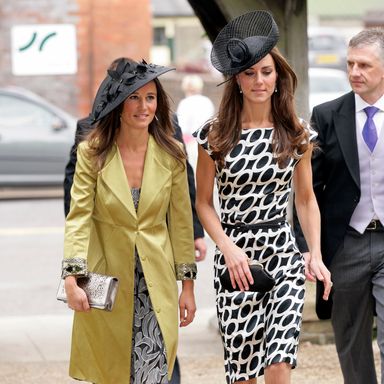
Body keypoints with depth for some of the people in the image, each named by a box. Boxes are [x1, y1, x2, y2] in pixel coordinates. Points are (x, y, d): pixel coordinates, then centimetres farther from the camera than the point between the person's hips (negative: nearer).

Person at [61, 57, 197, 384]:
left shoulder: (171, 155, 0)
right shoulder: (92, 153, -6)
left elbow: (181, 221, 5)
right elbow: (79, 216, -9)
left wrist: (188, 285, 6)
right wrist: (72, 279, -20)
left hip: (155, 281, 1)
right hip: (105, 280, -1)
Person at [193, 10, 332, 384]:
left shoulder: (297, 135, 5)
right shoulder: (215, 136, 0)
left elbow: (306, 200, 12)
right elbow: (203, 202, 5)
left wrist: (316, 255, 0)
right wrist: (229, 248, -9)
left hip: (283, 254, 0)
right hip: (234, 257, 0)